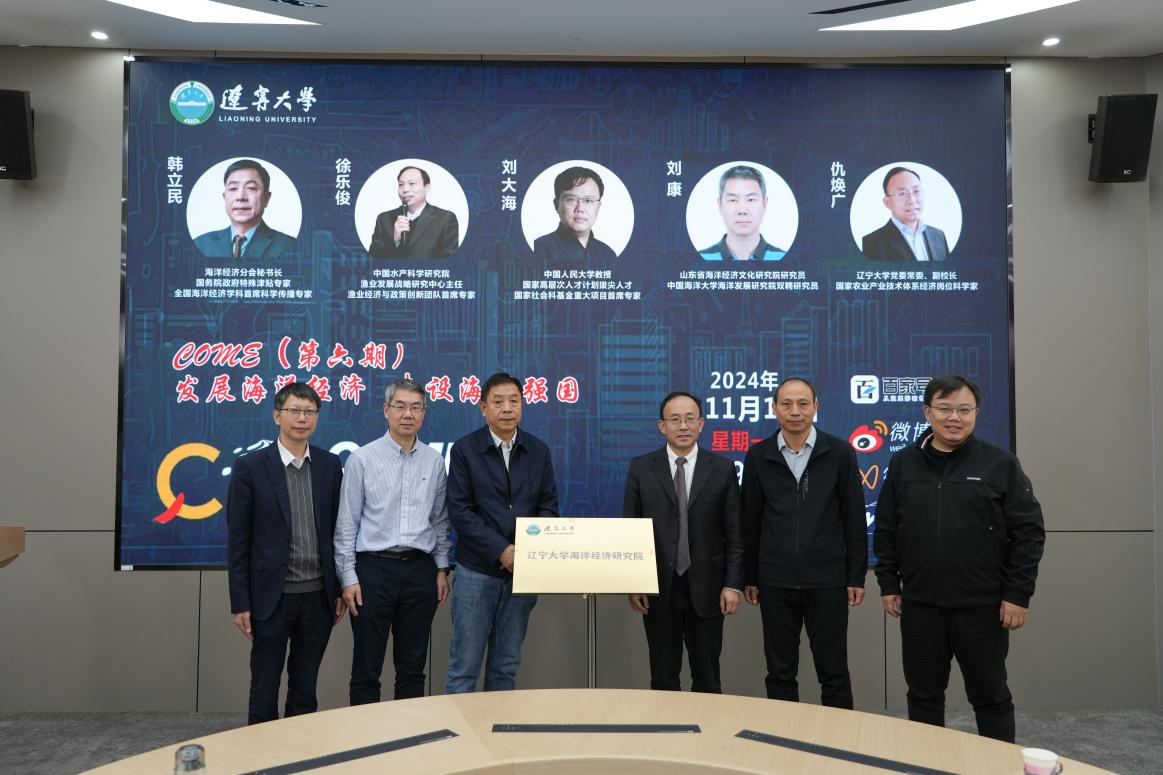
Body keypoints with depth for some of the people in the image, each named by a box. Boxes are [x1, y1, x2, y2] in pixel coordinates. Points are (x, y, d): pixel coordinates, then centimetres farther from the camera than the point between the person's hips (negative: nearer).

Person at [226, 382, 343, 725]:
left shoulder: (330, 465, 4)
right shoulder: (250, 467, -6)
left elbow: (338, 531, 8)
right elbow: (237, 541, -5)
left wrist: (340, 589, 7)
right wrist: (240, 603, -6)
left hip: (319, 596, 3)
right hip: (272, 597, -3)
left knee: (305, 688, 14)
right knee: (264, 689, 8)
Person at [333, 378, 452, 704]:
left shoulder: (434, 461, 6)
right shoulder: (362, 459, -3)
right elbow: (346, 524, -2)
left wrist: (442, 569, 7)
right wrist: (348, 578, -6)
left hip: (420, 571, 3)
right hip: (374, 568, -3)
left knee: (412, 667, 12)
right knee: (366, 669, 5)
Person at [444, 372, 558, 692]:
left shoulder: (538, 451, 6)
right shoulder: (464, 449, -3)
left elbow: (549, 506, 5)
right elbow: (460, 511, -9)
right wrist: (501, 550, -17)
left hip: (524, 570, 3)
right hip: (477, 570, -3)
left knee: (507, 664, 12)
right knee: (464, 664, 2)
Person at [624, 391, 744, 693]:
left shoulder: (723, 469, 0)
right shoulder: (641, 468, 1)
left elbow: (734, 533, 1)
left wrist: (733, 584, -5)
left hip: (706, 588, 0)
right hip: (658, 588, 0)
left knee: (707, 681, 10)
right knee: (663, 679, 10)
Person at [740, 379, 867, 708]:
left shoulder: (839, 452, -2)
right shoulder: (758, 456, 2)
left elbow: (854, 519, 0)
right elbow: (750, 521, 6)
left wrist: (857, 577, -1)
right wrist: (750, 577, 6)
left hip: (827, 581, -1)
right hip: (775, 583, 2)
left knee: (834, 674, 7)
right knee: (779, 674, 11)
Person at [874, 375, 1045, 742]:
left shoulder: (1000, 464, -4)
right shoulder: (903, 463, 4)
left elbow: (1028, 531, -5)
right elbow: (885, 530, 7)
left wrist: (1018, 594, -8)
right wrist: (888, 585, 4)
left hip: (982, 606, -2)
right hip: (920, 605, 3)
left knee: (991, 696, 11)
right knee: (923, 696, 13)